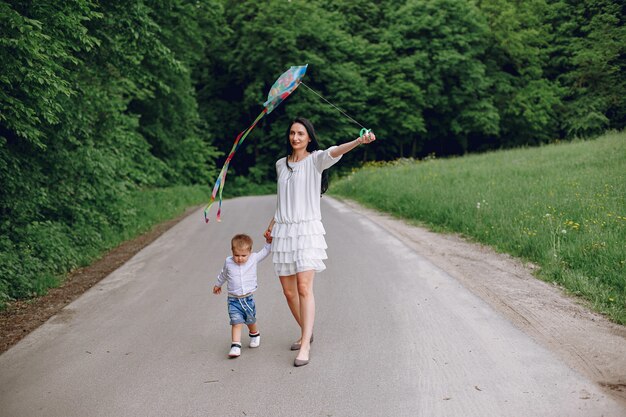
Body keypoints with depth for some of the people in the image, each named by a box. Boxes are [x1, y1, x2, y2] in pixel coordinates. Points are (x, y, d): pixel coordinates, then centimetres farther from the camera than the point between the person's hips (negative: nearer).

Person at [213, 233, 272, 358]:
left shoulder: (253, 258, -5)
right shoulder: (228, 262, -2)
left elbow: (265, 252, 12)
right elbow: (223, 274, 19)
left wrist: (268, 241, -2)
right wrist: (218, 284, 34)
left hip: (248, 298, 1)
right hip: (234, 300, -1)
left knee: (251, 321, 18)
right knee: (236, 322, -13)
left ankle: (254, 334, 47)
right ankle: (235, 346, -13)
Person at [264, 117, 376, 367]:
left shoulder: (315, 160, -2)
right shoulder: (281, 165, 15)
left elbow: (334, 152, -24)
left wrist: (359, 141, -43)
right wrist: (271, 225, 23)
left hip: (307, 229, -5)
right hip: (283, 232, 5)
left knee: (304, 287, -16)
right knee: (288, 291, 6)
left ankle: (305, 346, -14)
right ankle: (306, 333, 27)